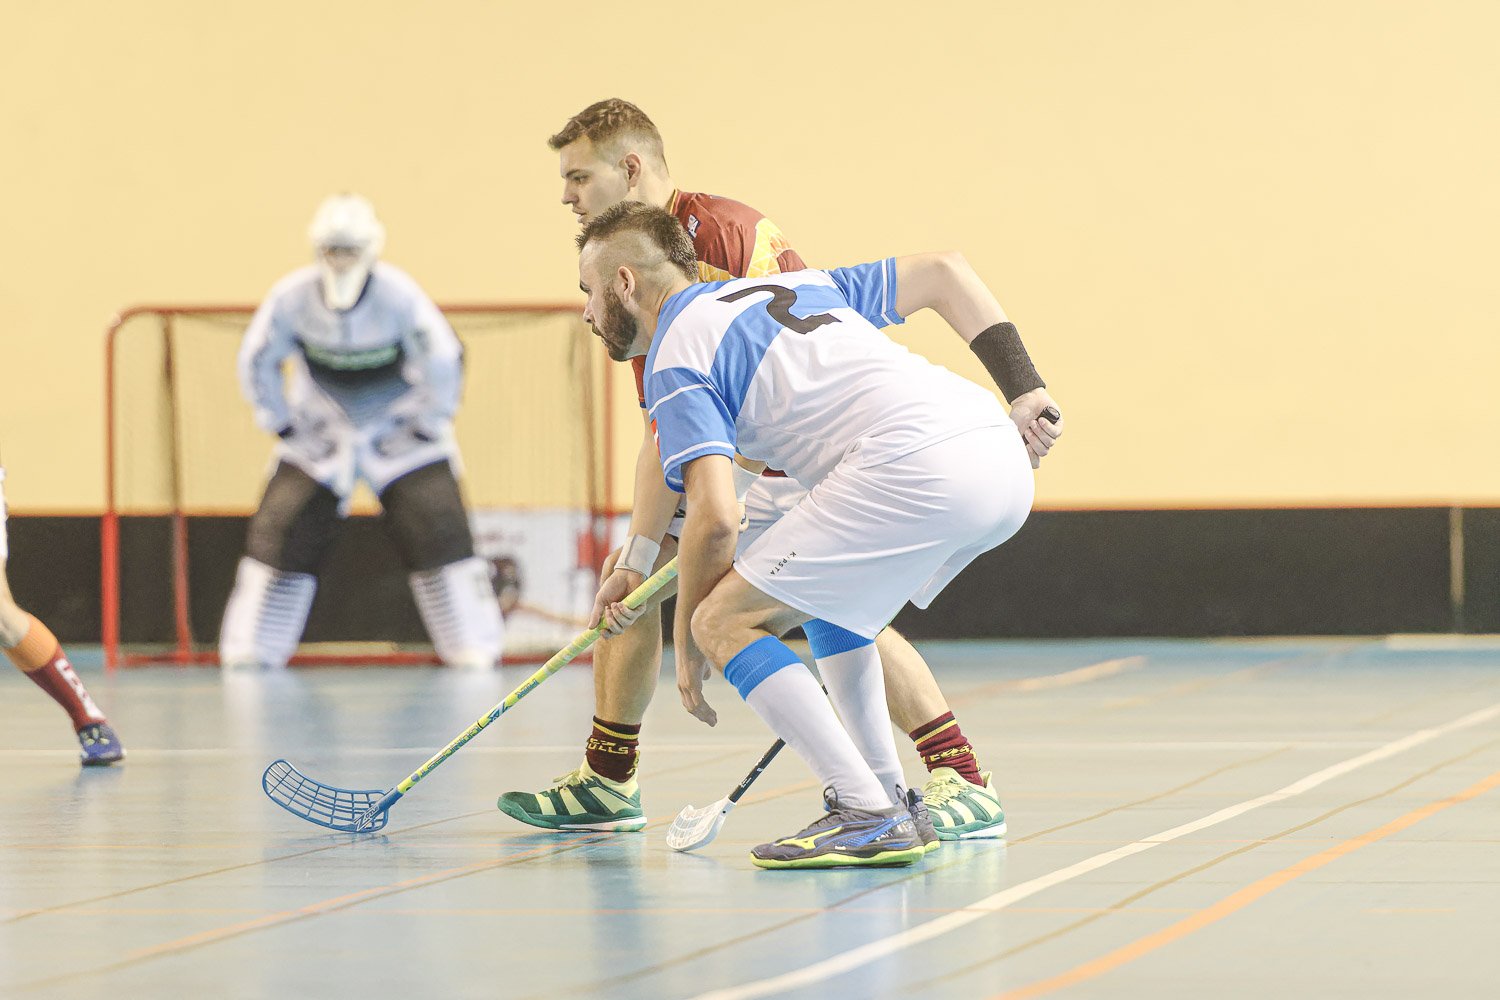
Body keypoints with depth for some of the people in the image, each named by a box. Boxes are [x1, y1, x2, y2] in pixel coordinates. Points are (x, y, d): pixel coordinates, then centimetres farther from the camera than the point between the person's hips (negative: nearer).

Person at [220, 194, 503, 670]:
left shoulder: (399, 296, -24)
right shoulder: (291, 296, -18)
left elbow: (443, 362, -16)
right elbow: (256, 362, -3)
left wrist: (428, 424, -8)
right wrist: (282, 425, 0)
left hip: (400, 430, -2)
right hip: (318, 431, 2)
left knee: (437, 530, -11)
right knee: (281, 528, -6)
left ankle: (473, 645, -2)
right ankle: (250, 646, 5)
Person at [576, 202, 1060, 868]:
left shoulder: (674, 357, 6)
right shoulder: (789, 285, 30)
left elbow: (715, 518, -6)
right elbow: (943, 271, 28)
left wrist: (686, 645, 8)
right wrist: (1023, 390, 23)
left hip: (914, 470, -9)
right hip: (1004, 459, 9)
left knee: (724, 622, -1)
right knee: (829, 597, 31)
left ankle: (870, 817, -8)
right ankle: (891, 801, 27)